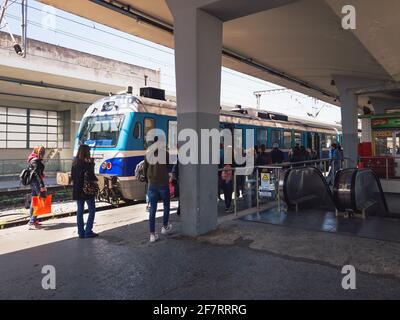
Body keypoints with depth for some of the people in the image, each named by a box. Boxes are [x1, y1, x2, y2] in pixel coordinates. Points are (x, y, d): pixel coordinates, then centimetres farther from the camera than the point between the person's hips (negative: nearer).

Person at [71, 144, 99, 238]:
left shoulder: (75, 163, 6)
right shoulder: (88, 163, -14)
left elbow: (72, 177, 10)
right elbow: (91, 177, -16)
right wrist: (95, 179, 3)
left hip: (77, 190, 6)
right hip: (88, 190, -6)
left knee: (80, 210, 11)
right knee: (92, 210, 5)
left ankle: (81, 232, 15)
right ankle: (88, 232, 4)